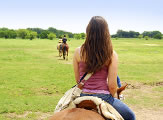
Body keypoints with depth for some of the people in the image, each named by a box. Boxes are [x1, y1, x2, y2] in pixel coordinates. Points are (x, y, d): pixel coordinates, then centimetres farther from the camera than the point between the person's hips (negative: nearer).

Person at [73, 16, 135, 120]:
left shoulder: (78, 52, -5)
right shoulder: (111, 54, -10)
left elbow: (77, 79, 3)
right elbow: (112, 86, -11)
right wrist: (111, 98, 10)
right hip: (103, 97, -2)